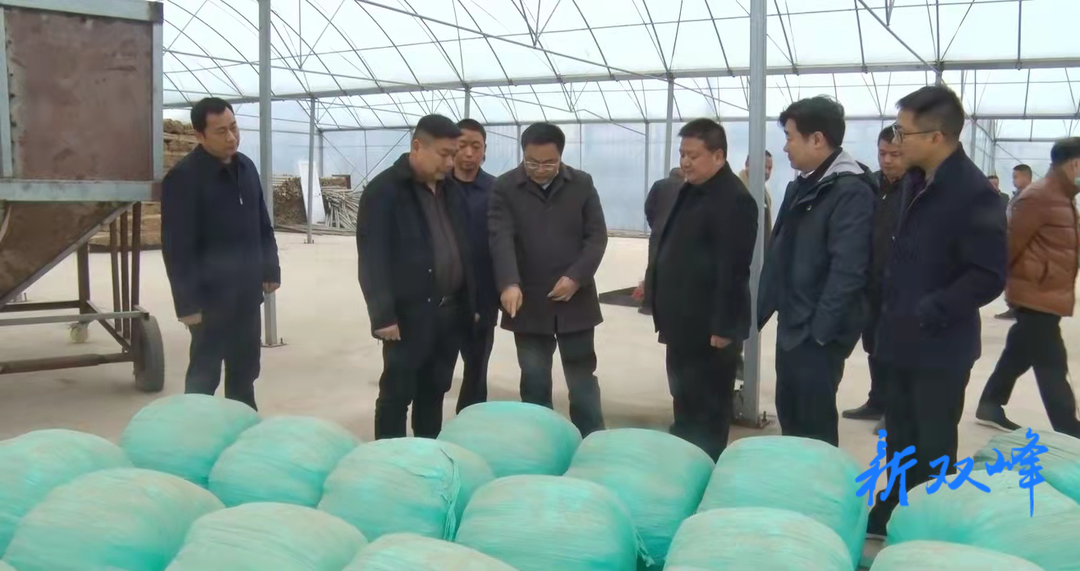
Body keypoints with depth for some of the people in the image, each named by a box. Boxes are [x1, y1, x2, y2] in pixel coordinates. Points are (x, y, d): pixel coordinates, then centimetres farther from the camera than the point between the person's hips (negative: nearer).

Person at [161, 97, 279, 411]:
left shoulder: (245, 167, 7)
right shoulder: (183, 177, -15)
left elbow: (263, 225, 16)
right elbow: (177, 247, -17)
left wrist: (270, 269, 11)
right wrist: (188, 302, -18)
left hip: (248, 291, 7)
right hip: (211, 295, -7)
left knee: (245, 371, 17)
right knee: (205, 373, 4)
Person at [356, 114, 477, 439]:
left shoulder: (452, 192, 12)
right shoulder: (384, 190, -10)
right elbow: (372, 259, -14)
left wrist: (471, 303, 12)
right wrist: (383, 315, -17)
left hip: (451, 312, 7)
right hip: (408, 314, -6)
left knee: (434, 392, 15)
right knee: (397, 394, 3)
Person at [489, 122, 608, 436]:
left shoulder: (582, 184, 2)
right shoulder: (505, 188, -3)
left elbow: (597, 236, 0)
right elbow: (501, 239, -14)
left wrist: (576, 277, -14)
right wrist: (509, 283, -29)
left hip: (575, 302, 1)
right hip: (528, 303, 0)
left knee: (583, 381, 7)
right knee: (534, 382, 9)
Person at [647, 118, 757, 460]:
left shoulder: (733, 199, -16)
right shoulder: (690, 192, 14)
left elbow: (732, 270, -21)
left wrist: (723, 327, -21)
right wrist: (656, 288, 17)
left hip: (709, 326, -10)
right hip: (684, 321, 10)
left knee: (708, 412, 2)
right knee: (685, 404, 18)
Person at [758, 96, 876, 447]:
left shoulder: (851, 191, -15)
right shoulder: (800, 186, 13)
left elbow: (847, 269, -22)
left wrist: (820, 330, -22)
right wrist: (760, 311, 14)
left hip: (819, 334, -9)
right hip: (791, 328, 9)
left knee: (815, 426, -1)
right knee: (789, 417, 16)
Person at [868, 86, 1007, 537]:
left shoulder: (973, 192, -18)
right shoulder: (917, 183, 8)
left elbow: (989, 277, -20)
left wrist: (928, 313, -20)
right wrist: (893, 313, 10)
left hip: (939, 347, -8)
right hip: (904, 341, 8)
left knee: (932, 453, 6)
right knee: (900, 444, 19)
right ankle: (889, 522, 33)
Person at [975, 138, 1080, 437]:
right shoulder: (1038, 197, -17)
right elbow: (1012, 245, -19)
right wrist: (1038, 276, -8)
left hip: (1049, 296, 10)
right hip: (1037, 296, -10)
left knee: (1019, 355, 19)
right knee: (1052, 368, -6)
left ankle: (990, 407, 32)